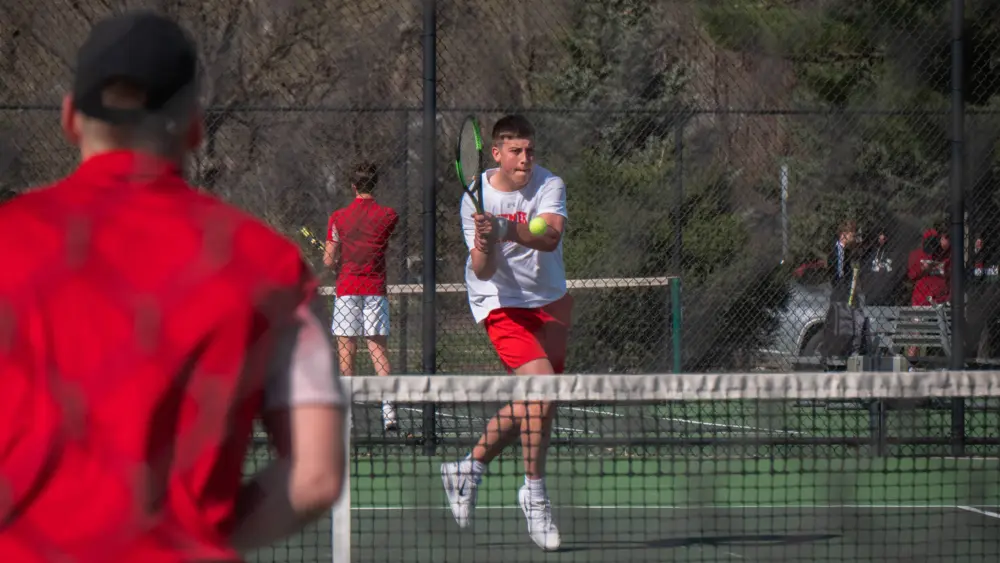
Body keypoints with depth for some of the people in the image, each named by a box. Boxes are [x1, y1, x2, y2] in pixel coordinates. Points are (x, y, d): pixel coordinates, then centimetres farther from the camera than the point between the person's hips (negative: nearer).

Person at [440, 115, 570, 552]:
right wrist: (485, 247, -40)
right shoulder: (476, 200, -13)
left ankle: (470, 468, 30)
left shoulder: (549, 186, -10)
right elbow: (483, 272, -18)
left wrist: (510, 230, -46)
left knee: (529, 406, 9)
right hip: (503, 303, -4)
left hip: (550, 301, 4)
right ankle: (534, 492, -7)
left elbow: (550, 238, -29)